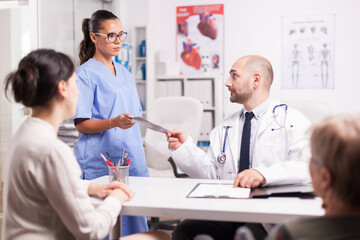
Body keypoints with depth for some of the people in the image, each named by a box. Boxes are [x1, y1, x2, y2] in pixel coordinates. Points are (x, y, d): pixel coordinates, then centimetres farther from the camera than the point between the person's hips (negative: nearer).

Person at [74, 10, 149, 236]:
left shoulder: (125, 72, 15)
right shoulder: (85, 74, -6)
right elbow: (81, 124, -11)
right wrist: (114, 123, -26)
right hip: (100, 164, -6)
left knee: (135, 222, 8)